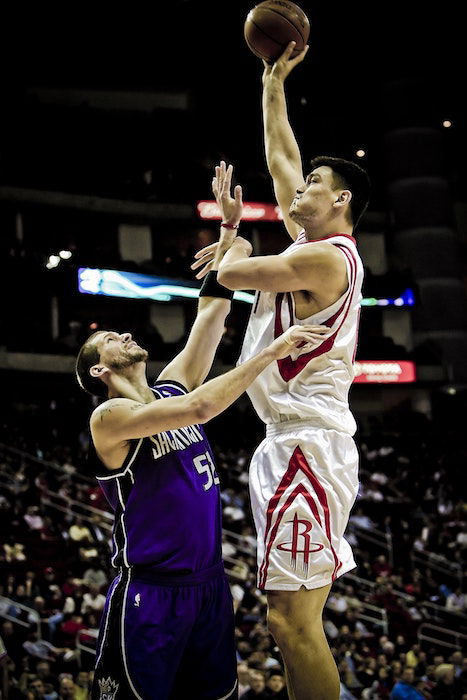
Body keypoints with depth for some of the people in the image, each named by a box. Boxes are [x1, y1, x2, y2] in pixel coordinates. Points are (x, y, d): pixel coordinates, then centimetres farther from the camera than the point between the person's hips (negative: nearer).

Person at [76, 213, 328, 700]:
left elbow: (213, 309, 10)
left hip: (209, 583, 7)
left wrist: (229, 226, 7)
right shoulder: (109, 417, -10)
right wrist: (271, 351, -23)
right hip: (150, 592, -7)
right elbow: (200, 408, -25)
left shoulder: (170, 387, 11)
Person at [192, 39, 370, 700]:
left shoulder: (325, 257, -11)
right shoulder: (316, 243, 16)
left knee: (292, 618, -12)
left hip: (308, 445, -10)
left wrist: (235, 246, 16)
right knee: (294, 616, 11)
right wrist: (273, 80, 30)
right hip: (297, 441, 10)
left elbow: (230, 274, -6)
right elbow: (279, 155, 26)